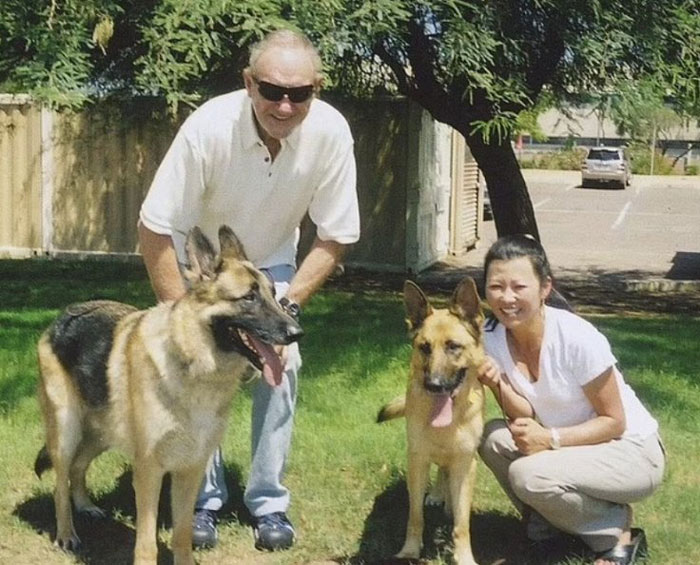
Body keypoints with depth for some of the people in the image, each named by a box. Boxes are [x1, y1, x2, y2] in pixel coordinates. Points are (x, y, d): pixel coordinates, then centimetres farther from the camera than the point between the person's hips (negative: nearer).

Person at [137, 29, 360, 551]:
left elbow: (336, 236, -16)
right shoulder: (209, 127, -36)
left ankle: (269, 501, 4)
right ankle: (203, 499, 3)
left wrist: (288, 303, -23)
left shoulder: (331, 132, -30)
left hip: (271, 261, 2)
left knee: (282, 364, -11)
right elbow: (155, 228, -27)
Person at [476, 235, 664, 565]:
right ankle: (546, 520, 4)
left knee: (528, 474, -28)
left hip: (630, 450, -6)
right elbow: (525, 418, -6)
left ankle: (617, 532, -4)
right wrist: (497, 385, -25)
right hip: (568, 447, 6)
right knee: (492, 437, -18)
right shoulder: (491, 337, -9)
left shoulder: (577, 339, -25)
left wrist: (551, 439, -28)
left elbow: (614, 422, -16)